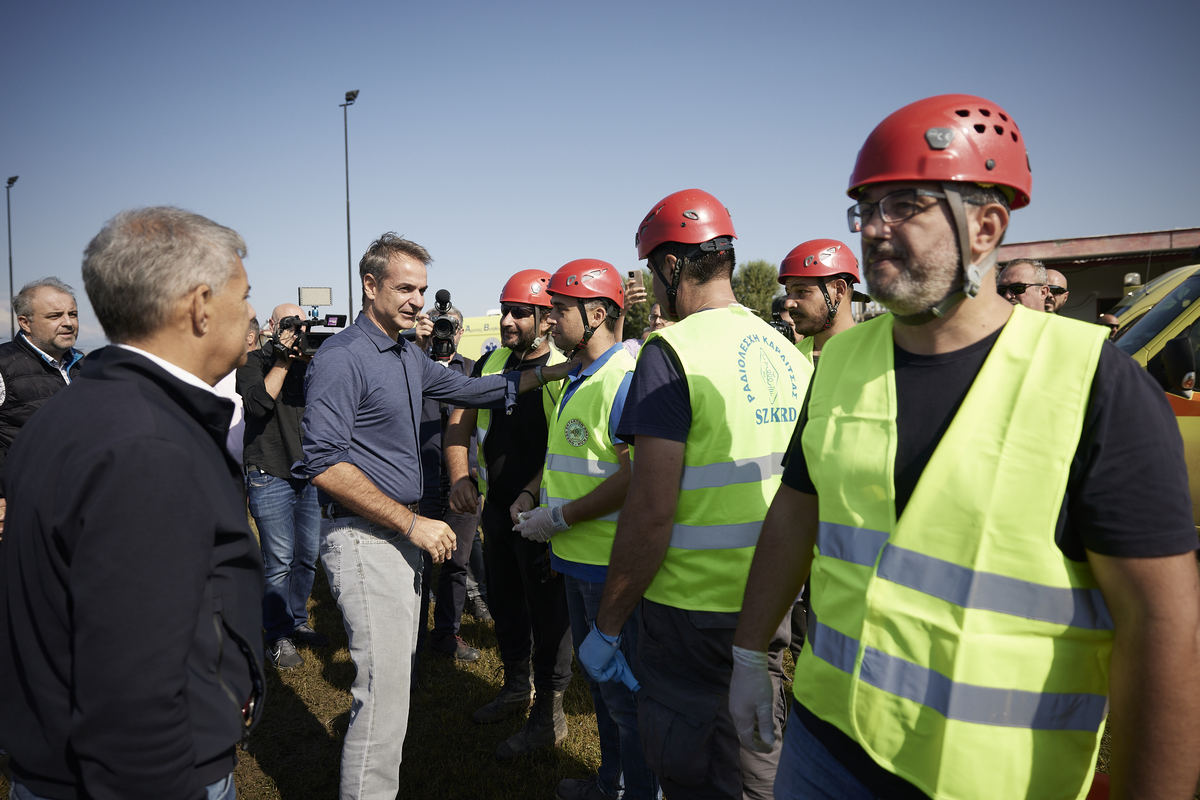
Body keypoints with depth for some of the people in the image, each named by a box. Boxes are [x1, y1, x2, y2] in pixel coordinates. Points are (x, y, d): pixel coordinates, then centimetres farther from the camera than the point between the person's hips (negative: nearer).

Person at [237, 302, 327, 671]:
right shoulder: (254, 361, -1)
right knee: (279, 562, -1)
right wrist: (283, 360, -17)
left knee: (307, 557, 11)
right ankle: (278, 637, 13)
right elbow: (258, 402, -18)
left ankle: (296, 622, 29)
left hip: (310, 474, 5)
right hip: (270, 477, -5)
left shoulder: (308, 361, 11)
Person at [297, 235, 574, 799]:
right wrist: (412, 523, -21)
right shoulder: (342, 356, -14)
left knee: (399, 672, 18)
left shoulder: (409, 356, 13)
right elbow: (322, 463, -22)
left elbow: (466, 390, 27)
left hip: (403, 533, 9)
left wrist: (543, 373, 16)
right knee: (385, 694, -8)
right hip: (364, 538, -9)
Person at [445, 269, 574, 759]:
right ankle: (516, 688, 42)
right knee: (504, 604, 21)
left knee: (547, 613, 6)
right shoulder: (492, 363, 4)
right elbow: (459, 424, 9)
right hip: (495, 507, 7)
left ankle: (548, 716, 22)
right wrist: (459, 477, -5)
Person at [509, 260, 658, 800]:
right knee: (597, 677, 23)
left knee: (625, 693, 5)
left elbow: (638, 476, -26)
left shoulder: (624, 378, -20)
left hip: (613, 562, -10)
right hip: (579, 556, 10)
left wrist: (560, 518, -20)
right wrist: (531, 492, 8)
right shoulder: (577, 379, 13)